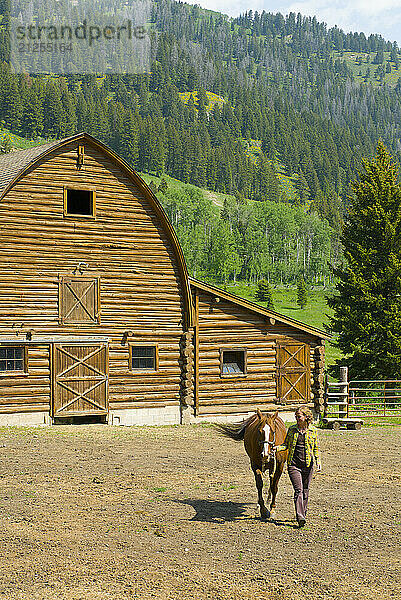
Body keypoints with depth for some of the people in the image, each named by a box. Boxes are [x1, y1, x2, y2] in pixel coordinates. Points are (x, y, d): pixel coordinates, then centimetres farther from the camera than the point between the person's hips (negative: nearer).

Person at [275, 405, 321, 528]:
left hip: (308, 465, 1)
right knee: (298, 490, -11)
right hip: (294, 464, -1)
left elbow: (316, 448, 9)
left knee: (305, 491, 9)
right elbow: (286, 444, 9)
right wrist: (277, 448, -10)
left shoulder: (313, 430, 3)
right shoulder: (292, 429, 4)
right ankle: (300, 517, -16)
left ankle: (304, 512, 25)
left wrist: (318, 461, -4)